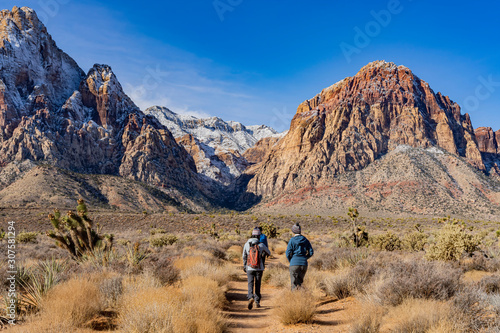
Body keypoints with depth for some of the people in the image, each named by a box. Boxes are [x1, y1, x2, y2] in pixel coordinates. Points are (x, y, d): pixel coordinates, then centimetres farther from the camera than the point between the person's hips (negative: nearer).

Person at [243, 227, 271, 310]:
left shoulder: (246, 244, -3)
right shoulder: (261, 245, -7)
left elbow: (244, 256, 9)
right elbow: (269, 253, 12)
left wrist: (244, 266, 24)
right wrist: (265, 253, 37)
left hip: (250, 268, 0)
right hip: (259, 269, 0)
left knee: (250, 284, 1)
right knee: (257, 284, 14)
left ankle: (250, 298, -25)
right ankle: (257, 301, 19)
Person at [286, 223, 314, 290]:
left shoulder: (292, 240, -5)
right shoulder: (305, 240, 5)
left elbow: (288, 253, -8)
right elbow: (311, 252, 7)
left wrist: (290, 261, 9)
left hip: (294, 264, -3)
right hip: (304, 263, 3)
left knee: (294, 283, 3)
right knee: (299, 282, 18)